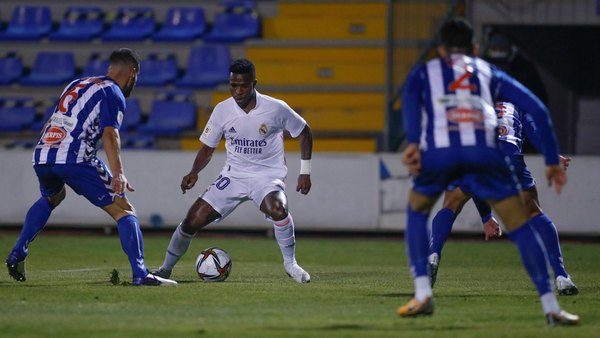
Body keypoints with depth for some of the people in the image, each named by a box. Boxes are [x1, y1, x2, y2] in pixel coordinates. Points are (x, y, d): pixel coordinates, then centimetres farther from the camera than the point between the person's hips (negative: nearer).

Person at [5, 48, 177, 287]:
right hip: (74, 158, -7)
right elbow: (110, 134, -12)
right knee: (123, 210, -2)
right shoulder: (113, 93, 4)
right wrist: (118, 174, -22)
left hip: (42, 155, 7)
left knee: (50, 199, 39)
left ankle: (17, 255, 29)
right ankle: (140, 274, -16)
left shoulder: (77, 85, 27)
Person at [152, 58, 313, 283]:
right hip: (233, 175, 3)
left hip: (267, 175, -3)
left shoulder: (276, 109, -13)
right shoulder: (222, 111, -6)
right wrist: (194, 172, -14)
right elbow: (208, 147, 5)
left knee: (277, 209, -36)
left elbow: (304, 133, 3)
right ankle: (166, 269, 12)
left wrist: (305, 172, 0)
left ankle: (290, 263, -13)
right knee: (193, 220, -10)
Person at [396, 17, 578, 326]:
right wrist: (552, 161, 23)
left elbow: (410, 97, 4)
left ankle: (422, 295, 15)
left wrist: (413, 142, -8)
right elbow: (536, 108, 21)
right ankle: (550, 307, -1)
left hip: (437, 151, 0)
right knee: (520, 227, 9)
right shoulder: (489, 73, 32)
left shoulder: (424, 72, 30)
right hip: (484, 150, 0)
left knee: (417, 211, 28)